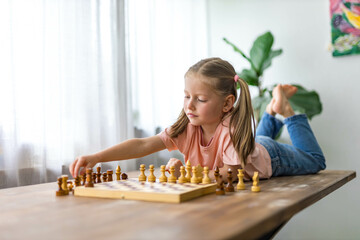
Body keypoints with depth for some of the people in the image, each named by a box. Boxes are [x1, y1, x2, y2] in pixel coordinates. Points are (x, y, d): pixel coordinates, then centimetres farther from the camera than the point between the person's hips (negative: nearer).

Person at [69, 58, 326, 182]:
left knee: (314, 160, 25)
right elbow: (143, 145, -42)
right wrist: (96, 157, -53)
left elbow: (231, 172, -48)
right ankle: (272, 112, 50)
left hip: (268, 157, -4)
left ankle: (284, 109, 31)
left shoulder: (231, 125, -46)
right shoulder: (188, 126, -33)